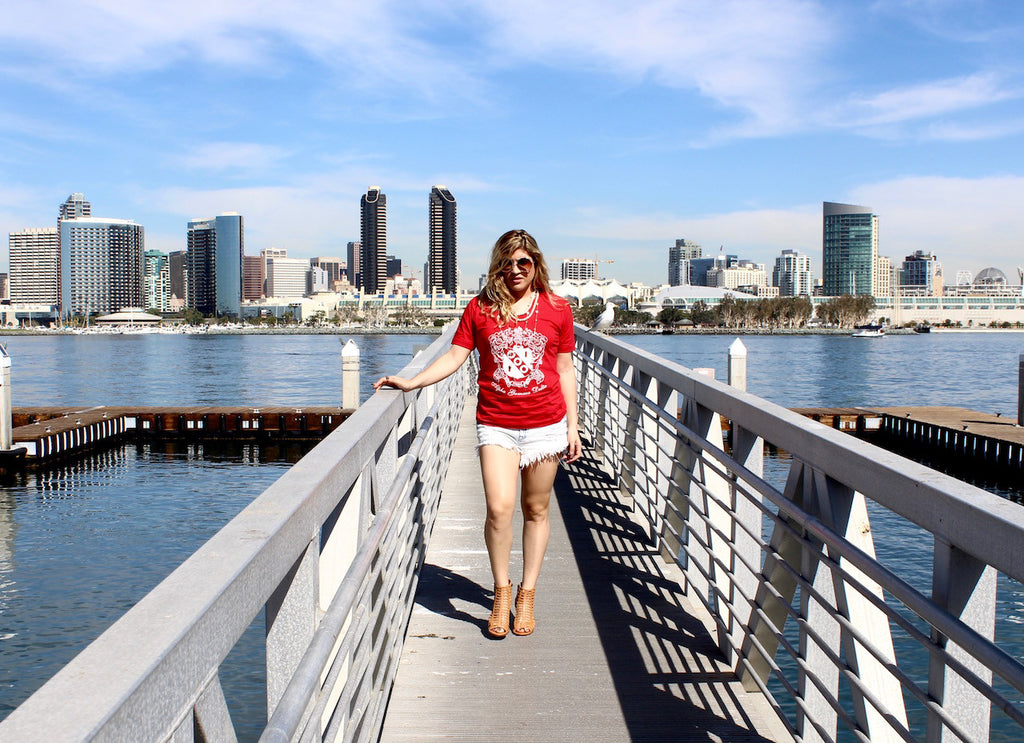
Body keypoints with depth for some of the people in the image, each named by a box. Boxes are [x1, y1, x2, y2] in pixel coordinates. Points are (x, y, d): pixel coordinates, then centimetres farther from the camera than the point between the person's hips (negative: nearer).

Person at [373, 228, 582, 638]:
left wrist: (572, 426, 6)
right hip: (496, 424, 0)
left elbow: (565, 370, 8)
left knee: (536, 510, 8)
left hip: (545, 423, 1)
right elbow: (454, 357, 3)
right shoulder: (480, 307, 5)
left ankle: (527, 593, 23)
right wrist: (411, 382, -10)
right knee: (499, 508, -12)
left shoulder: (557, 309, 4)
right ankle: (501, 591, 10)